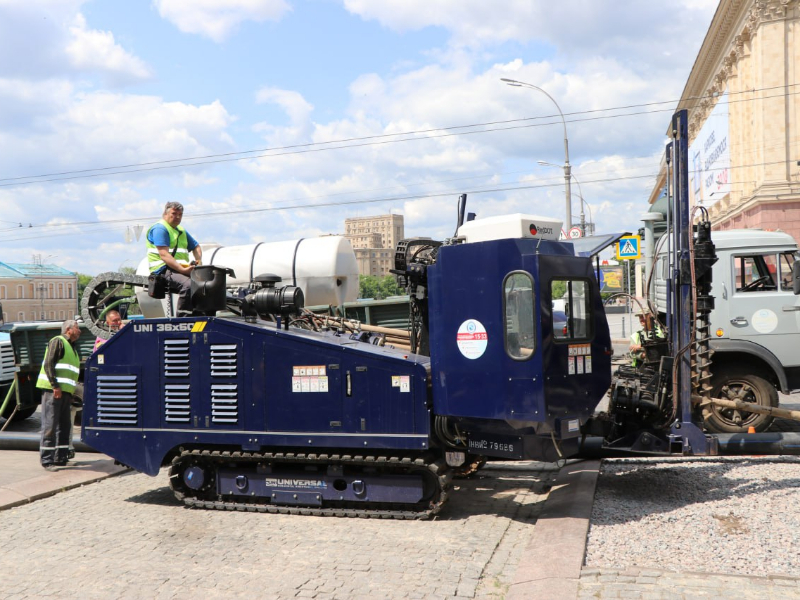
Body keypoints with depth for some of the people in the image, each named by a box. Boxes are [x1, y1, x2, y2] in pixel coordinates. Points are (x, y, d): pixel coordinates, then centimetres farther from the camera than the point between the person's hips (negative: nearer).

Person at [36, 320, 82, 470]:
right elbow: (48, 364, -14)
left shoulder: (73, 347, 22)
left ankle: (60, 458, 16)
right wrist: (55, 386, -20)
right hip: (53, 390, -9)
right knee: (50, 425, -7)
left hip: (65, 391, 9)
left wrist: (71, 393, 17)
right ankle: (47, 460, -5)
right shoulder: (58, 341, -4)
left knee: (64, 425, 10)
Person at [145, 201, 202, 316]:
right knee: (188, 284, -34)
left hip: (183, 269, 9)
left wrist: (199, 260, 6)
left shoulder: (181, 230, 25)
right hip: (163, 270, -9)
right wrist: (182, 270, -25)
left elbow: (196, 247, 30)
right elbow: (164, 255, -15)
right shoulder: (159, 228, -4)